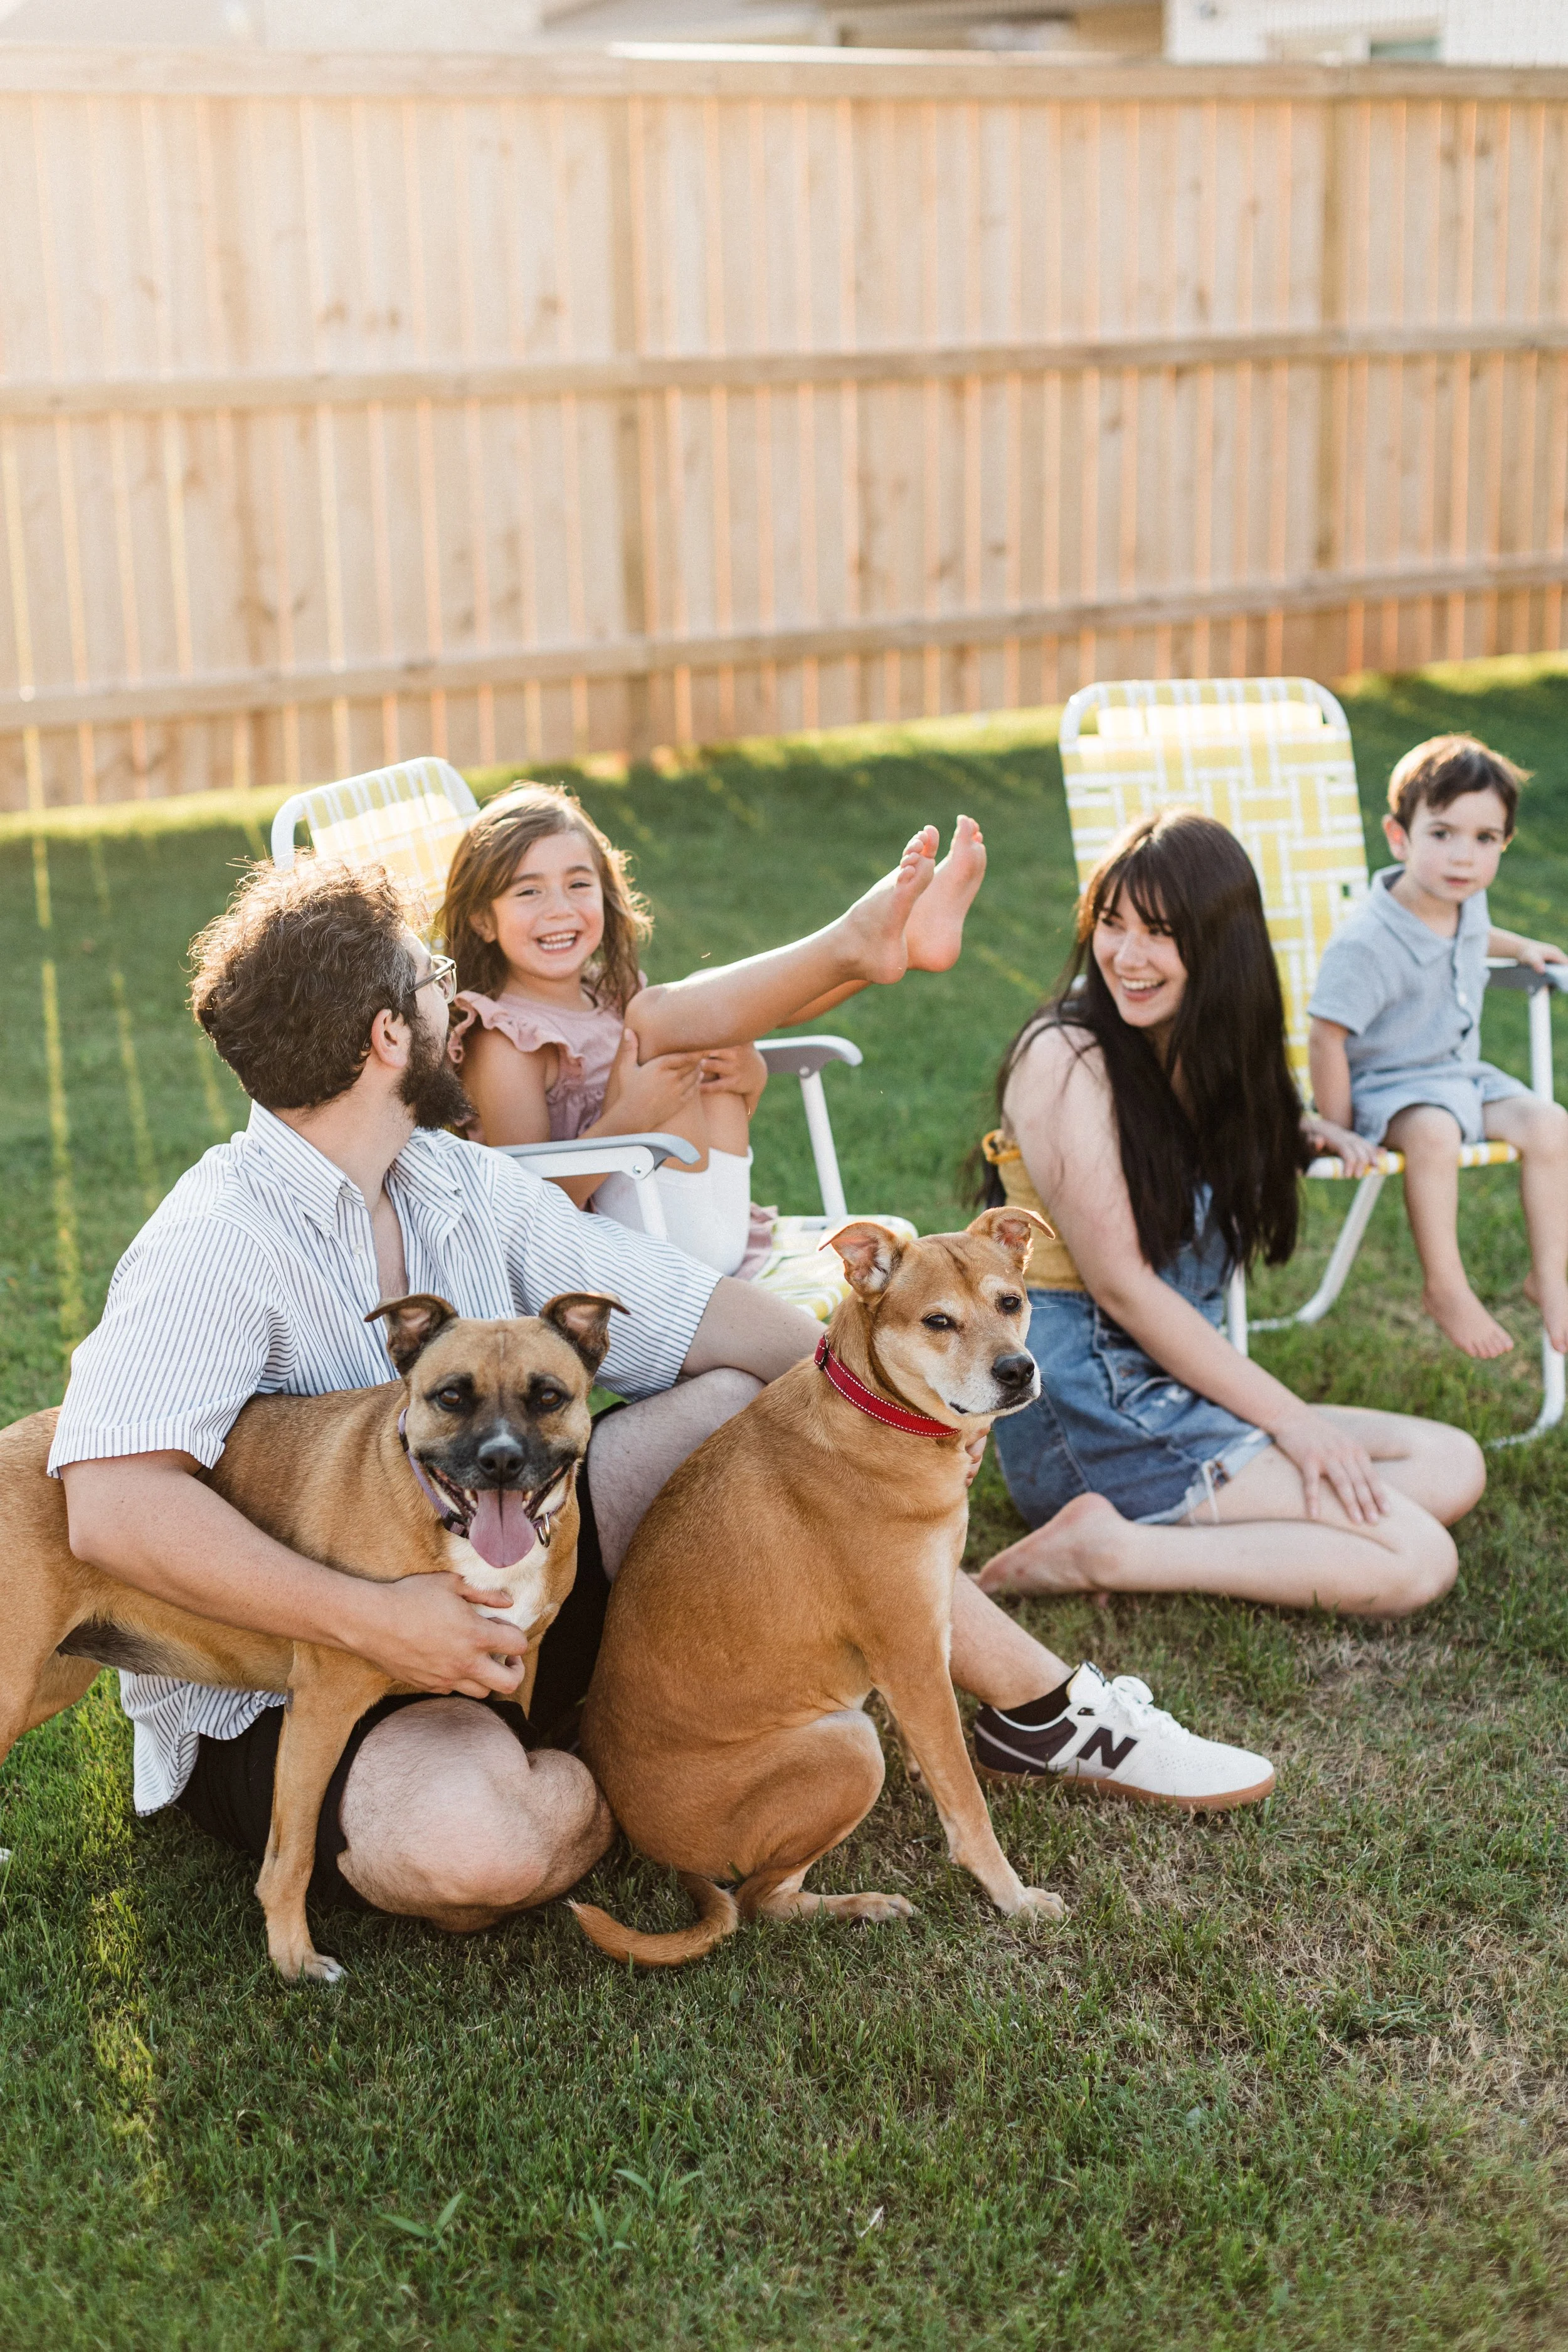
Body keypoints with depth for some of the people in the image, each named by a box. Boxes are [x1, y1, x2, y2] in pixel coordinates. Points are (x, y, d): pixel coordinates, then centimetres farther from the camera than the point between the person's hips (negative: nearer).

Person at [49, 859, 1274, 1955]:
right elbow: (112, 1503, -35)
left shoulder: (464, 1187, 2)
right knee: (477, 1836, -40)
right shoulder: (216, 1251, -23)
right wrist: (374, 1616, -40)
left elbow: (687, 1310, 3)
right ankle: (585, 1796, -2)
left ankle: (1041, 1701, 7)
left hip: (488, 1601, 8)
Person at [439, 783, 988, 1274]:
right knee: (658, 1012, -22)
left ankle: (906, 935, -19)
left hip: (724, 1228, 8)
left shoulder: (612, 999, 19)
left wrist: (750, 1078, 0)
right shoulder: (502, 1041, -6)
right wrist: (629, 1117, -28)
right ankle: (853, 943, -27)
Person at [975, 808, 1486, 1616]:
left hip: (1173, 1387, 9)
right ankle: (1103, 1551, -14)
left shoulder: (1203, 1061, 12)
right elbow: (1120, 1284, -16)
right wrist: (1288, 1419, -14)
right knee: (1416, 1562, -15)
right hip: (1087, 1400, -9)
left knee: (1452, 1466, 2)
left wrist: (1290, 1136, 7)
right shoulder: (1066, 1058, -13)